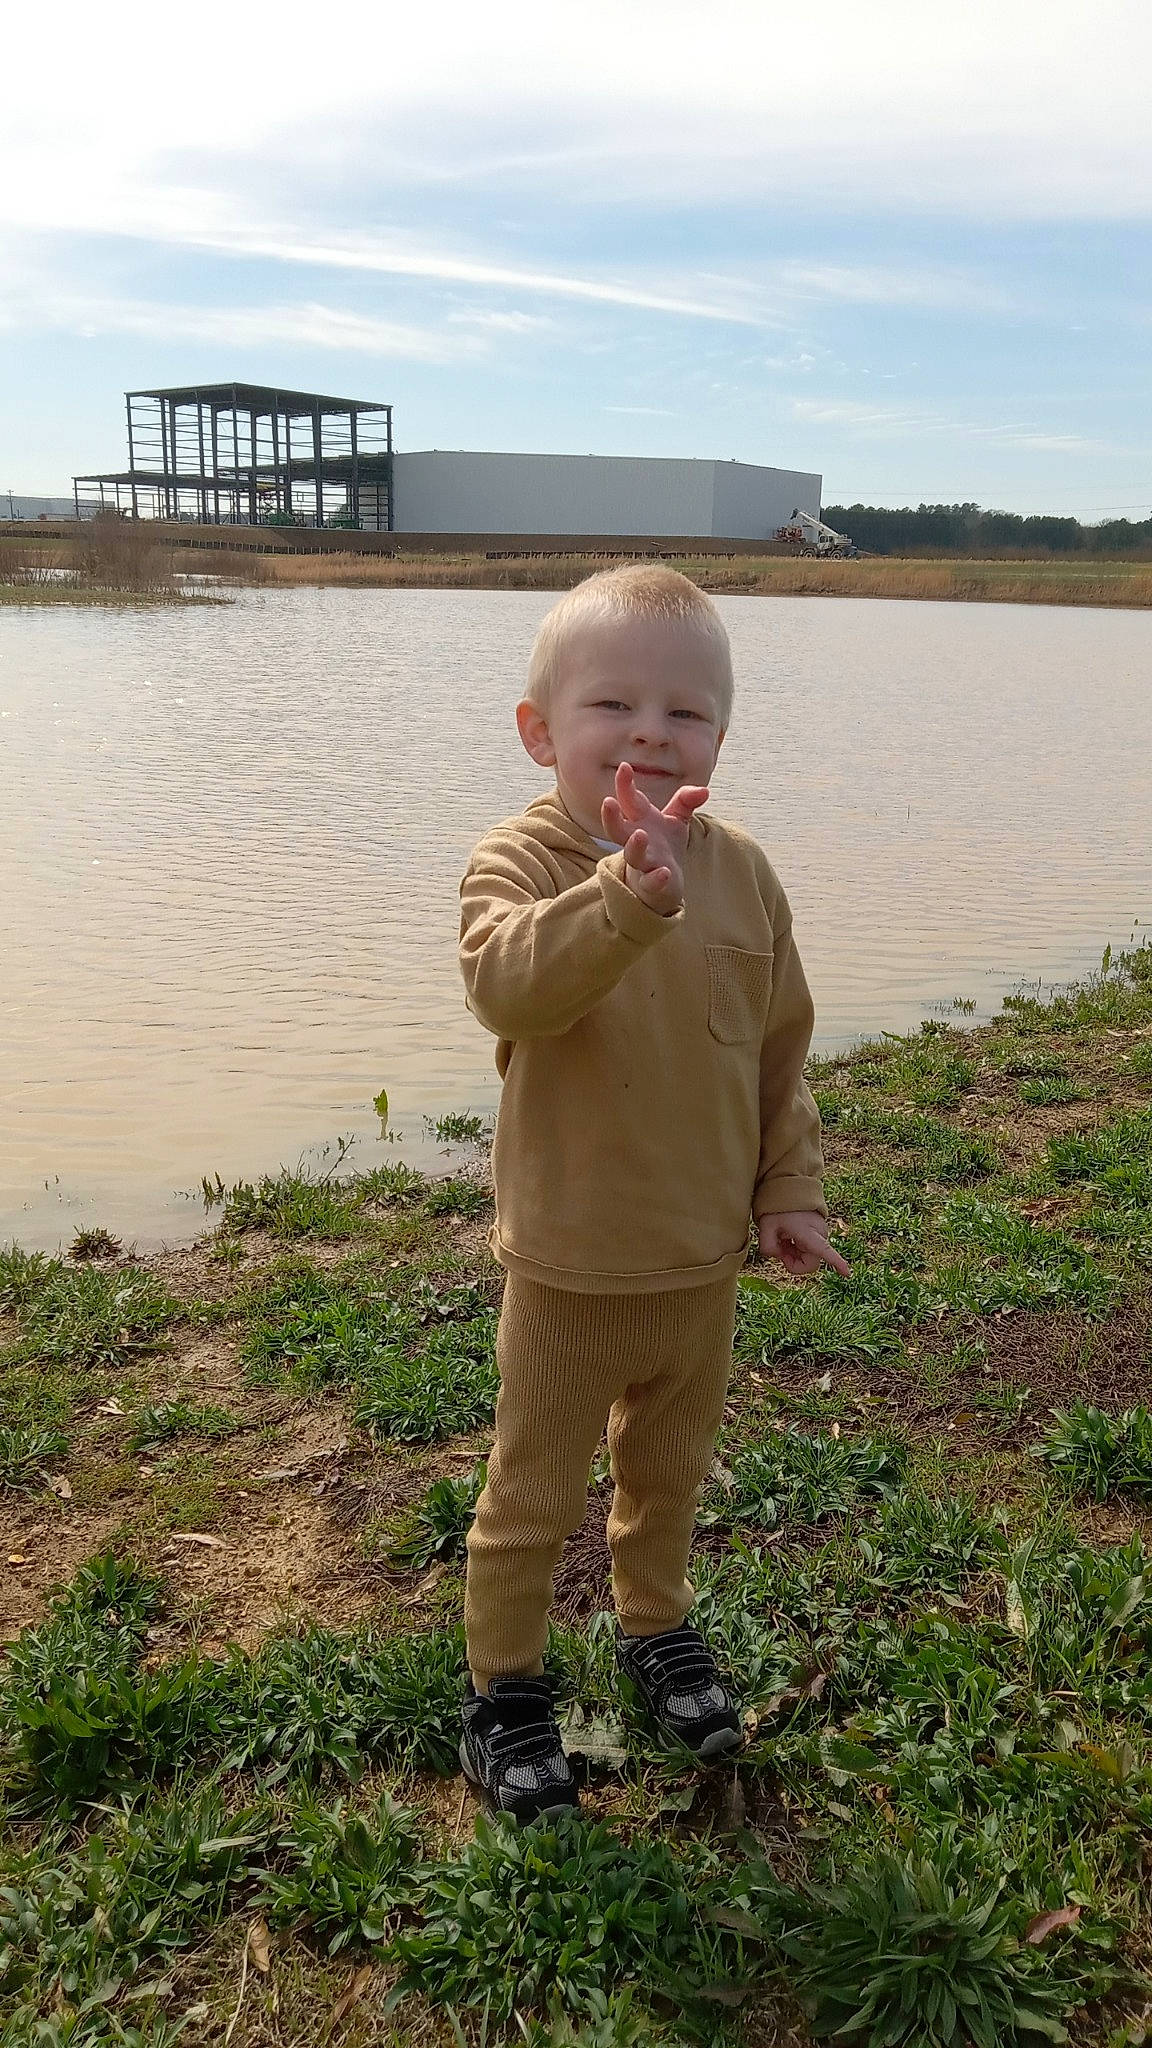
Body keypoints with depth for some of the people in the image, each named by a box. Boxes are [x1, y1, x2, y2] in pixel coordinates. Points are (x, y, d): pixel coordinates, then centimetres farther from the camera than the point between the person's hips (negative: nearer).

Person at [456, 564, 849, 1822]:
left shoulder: (741, 872, -3)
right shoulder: (521, 859, -17)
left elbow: (780, 1045, 7)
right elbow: (508, 983, -39)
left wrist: (789, 1189, 8)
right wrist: (630, 893, -53)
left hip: (706, 1260, 5)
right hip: (569, 1270, -4)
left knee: (671, 1470, 25)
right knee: (534, 1492, 13)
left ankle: (655, 1626, 50)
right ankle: (503, 1686, 35)